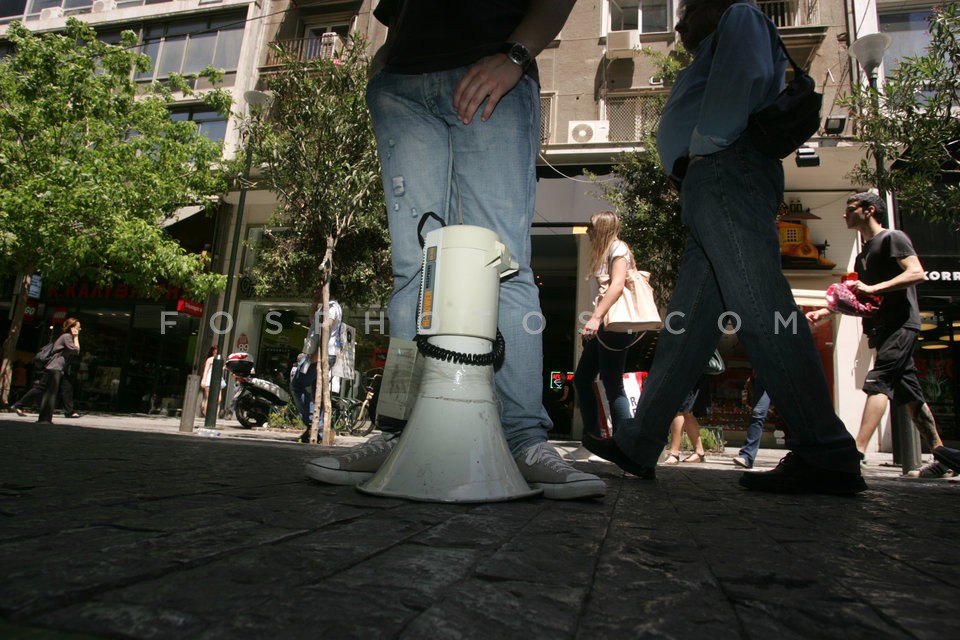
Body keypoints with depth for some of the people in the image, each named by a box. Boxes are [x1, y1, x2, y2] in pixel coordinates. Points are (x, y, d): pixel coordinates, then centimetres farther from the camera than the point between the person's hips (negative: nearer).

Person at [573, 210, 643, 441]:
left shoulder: (617, 248, -4)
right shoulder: (601, 254, 24)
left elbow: (617, 285, -18)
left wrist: (596, 317, -27)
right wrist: (593, 321, 14)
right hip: (600, 327, 10)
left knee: (612, 385, -10)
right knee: (582, 379, 10)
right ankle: (592, 437, 16)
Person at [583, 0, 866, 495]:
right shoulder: (716, 55, 39)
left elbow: (746, 73, -9)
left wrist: (703, 146, -7)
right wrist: (691, 166, 13)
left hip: (726, 172, -10)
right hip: (714, 188, 10)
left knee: (761, 311, -19)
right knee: (686, 322, 1)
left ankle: (828, 457, -19)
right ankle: (638, 444, 2)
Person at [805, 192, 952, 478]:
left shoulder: (892, 237, -2)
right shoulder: (863, 256, 24)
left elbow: (917, 273, -16)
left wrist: (873, 288, -23)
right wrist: (824, 311, 13)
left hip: (901, 324, -9)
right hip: (884, 328, 9)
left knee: (877, 382, -20)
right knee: (908, 392, 8)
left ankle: (857, 452, -28)